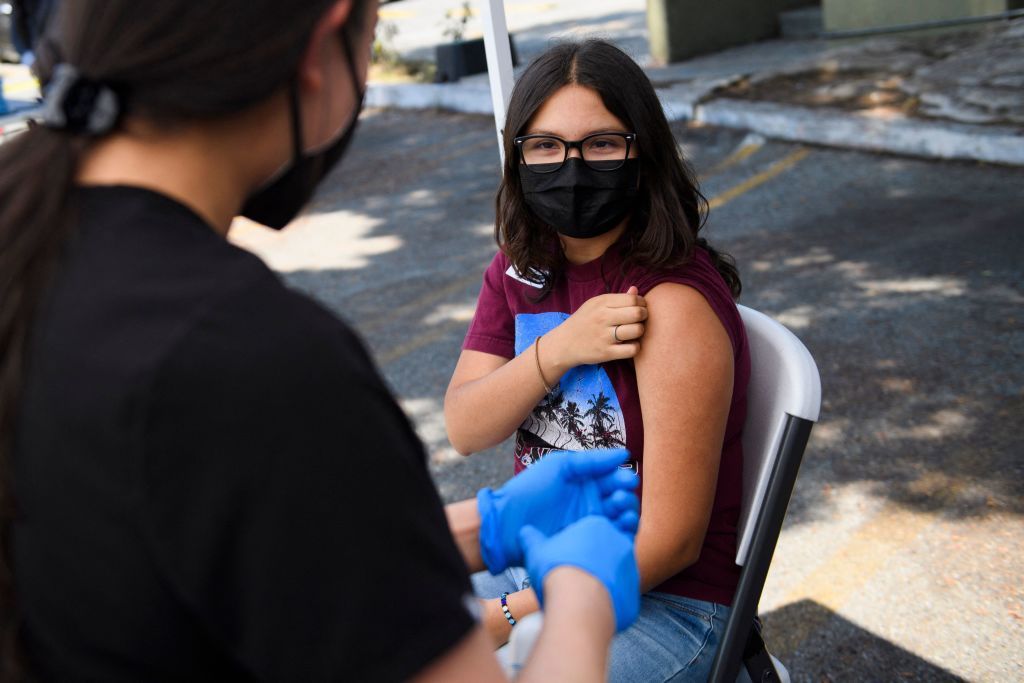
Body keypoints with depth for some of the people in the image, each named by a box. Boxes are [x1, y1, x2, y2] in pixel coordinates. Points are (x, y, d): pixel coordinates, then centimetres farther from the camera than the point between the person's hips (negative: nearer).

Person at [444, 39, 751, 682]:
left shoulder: (674, 305, -23)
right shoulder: (521, 266, 0)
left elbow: (670, 542, -21)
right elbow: (465, 429, -6)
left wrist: (504, 618, -18)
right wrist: (556, 350, -23)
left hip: (660, 599, -6)